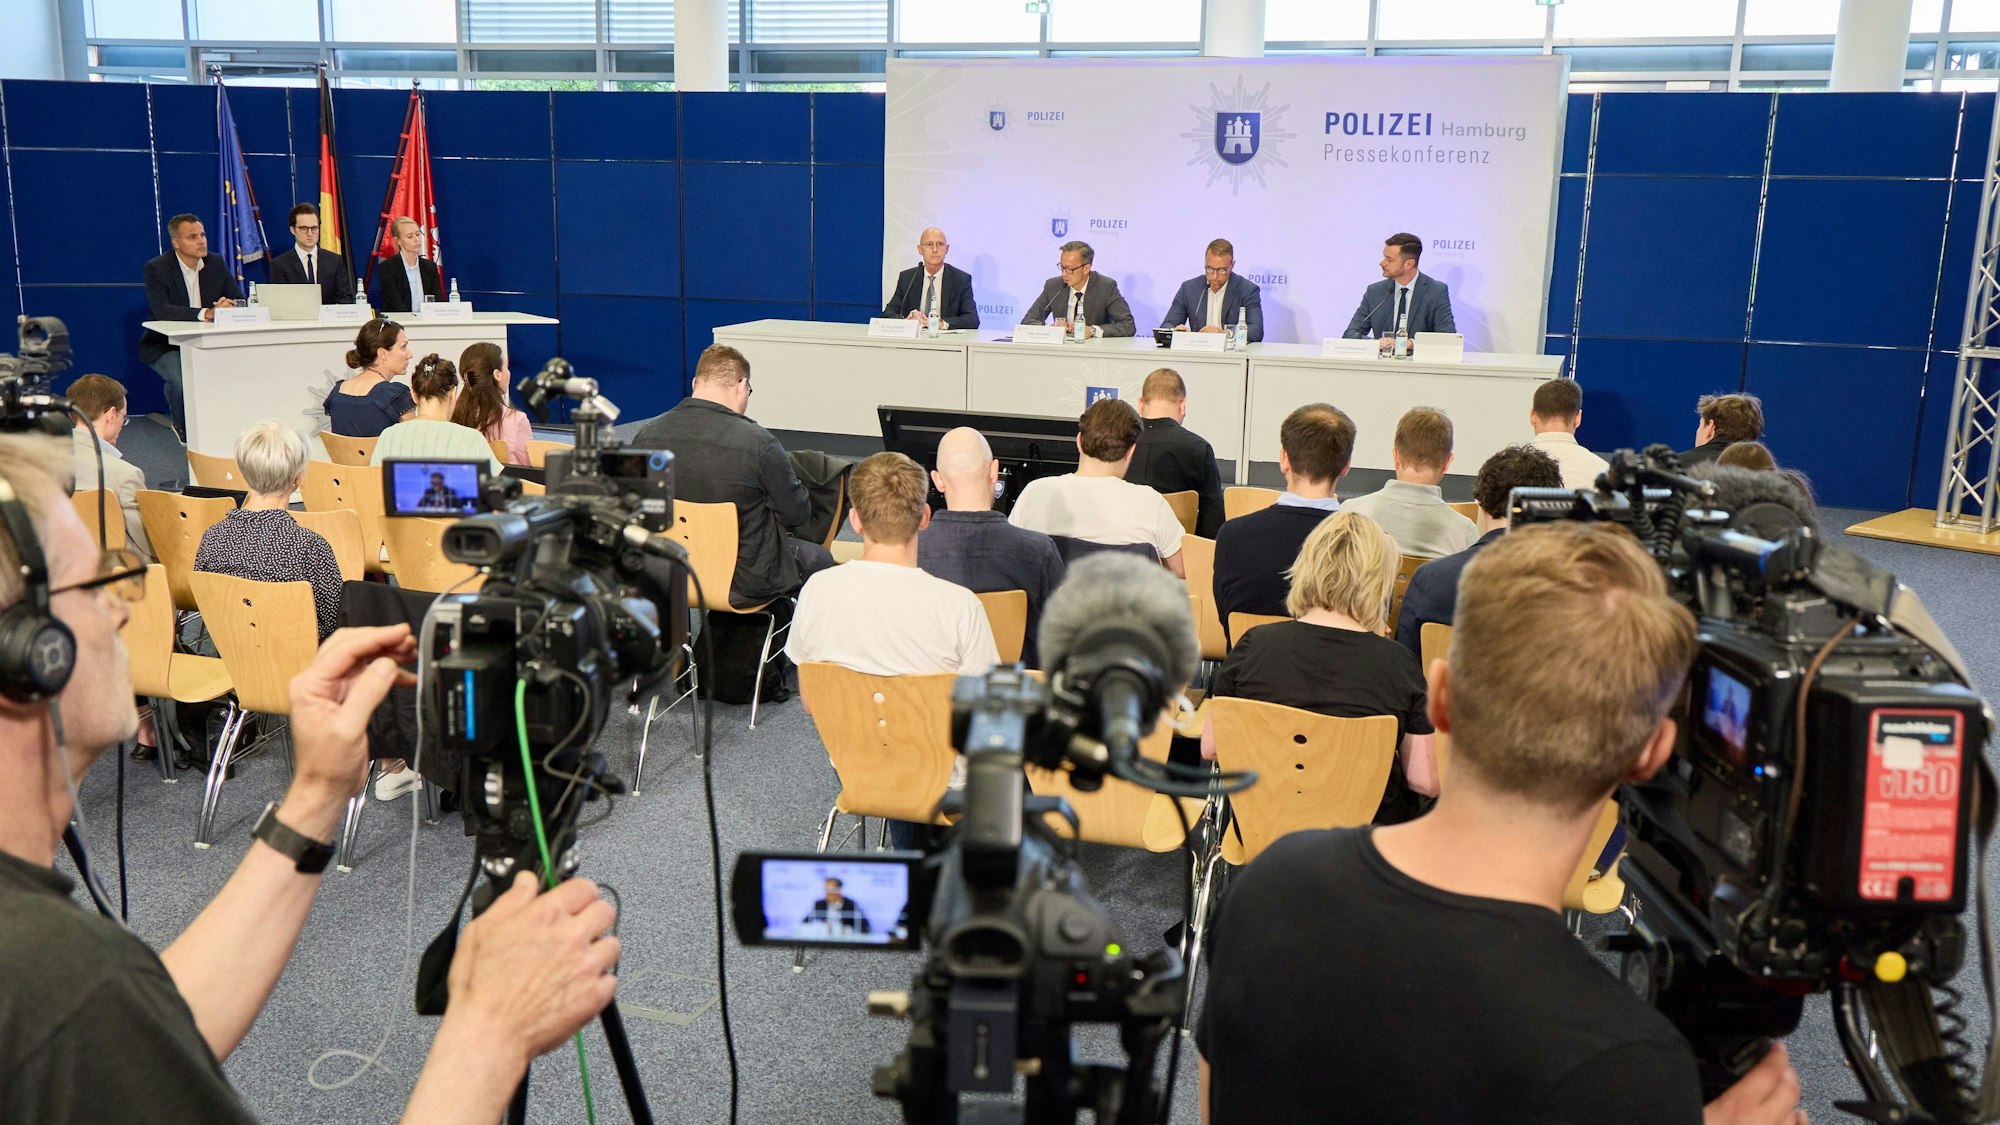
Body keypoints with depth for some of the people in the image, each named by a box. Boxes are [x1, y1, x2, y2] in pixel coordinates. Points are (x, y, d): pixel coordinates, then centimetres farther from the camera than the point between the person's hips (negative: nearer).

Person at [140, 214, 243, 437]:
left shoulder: (216, 263, 4)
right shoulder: (156, 269, -10)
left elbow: (241, 301, 1)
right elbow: (161, 310, -26)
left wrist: (229, 306, -25)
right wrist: (206, 313, -38)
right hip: (167, 344, -4)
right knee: (181, 378, -33)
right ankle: (184, 428, -3)